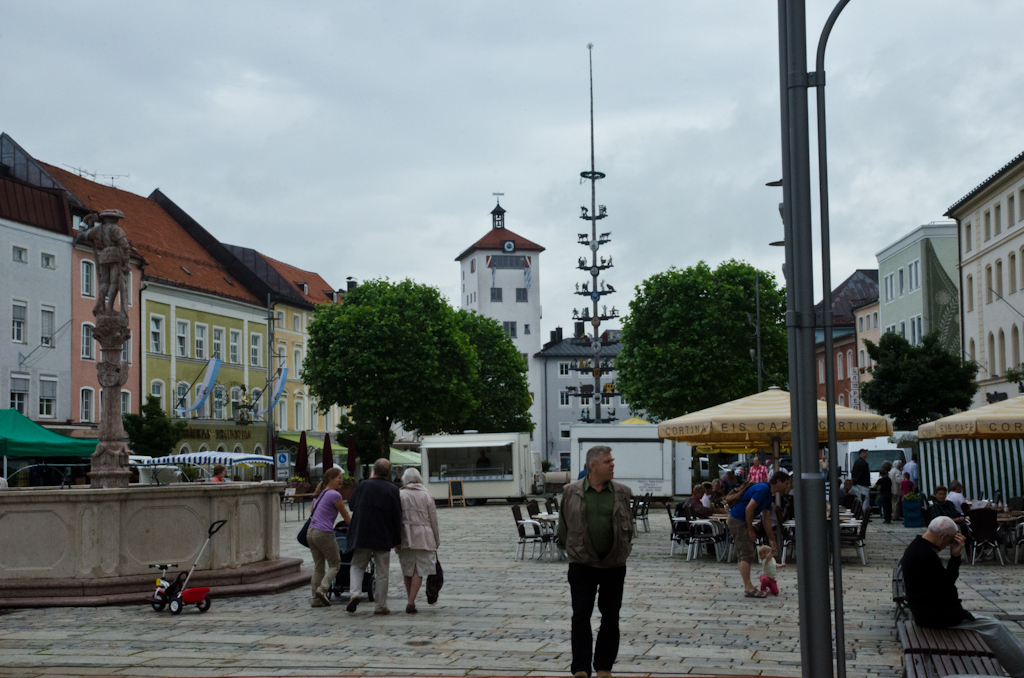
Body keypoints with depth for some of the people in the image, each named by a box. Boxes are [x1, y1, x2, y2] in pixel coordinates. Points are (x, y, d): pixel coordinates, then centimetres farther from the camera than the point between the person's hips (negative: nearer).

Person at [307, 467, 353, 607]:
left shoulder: (319, 494, 16)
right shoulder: (334, 495, -8)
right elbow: (346, 516, 0)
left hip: (311, 532, 8)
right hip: (324, 534, -8)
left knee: (318, 566, 12)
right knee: (335, 564, 5)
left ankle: (316, 600, 9)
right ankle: (322, 589, -13)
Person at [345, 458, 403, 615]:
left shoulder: (363, 485, -1)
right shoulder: (392, 490, -4)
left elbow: (351, 505, 12)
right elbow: (397, 517, -4)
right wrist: (397, 540, 3)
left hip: (361, 534, 1)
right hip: (383, 537, -1)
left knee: (358, 566, 14)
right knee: (382, 572, 7)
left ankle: (354, 593, -11)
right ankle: (380, 605, 9)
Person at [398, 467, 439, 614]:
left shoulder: (399, 495, 2)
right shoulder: (426, 495, 4)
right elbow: (433, 519, 6)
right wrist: (436, 540, 14)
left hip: (405, 537, 1)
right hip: (423, 536, -1)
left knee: (407, 571, 12)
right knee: (419, 571, -1)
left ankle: (411, 601, 16)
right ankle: (411, 602, -12)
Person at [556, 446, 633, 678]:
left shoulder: (622, 493, 3)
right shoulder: (572, 492, -1)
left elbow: (628, 526, 11)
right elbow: (563, 527, 7)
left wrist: (621, 551, 9)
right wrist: (572, 551, 8)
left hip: (614, 566, 2)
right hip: (582, 565, -2)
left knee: (610, 616, 7)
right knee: (581, 615, -2)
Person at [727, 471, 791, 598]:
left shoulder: (768, 494, 15)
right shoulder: (763, 489, -17)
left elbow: (766, 520, 19)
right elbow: (749, 508, -23)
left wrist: (773, 541, 21)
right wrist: (751, 530, -15)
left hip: (740, 520, 11)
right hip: (737, 519, -11)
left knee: (743, 556, 13)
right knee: (747, 555, -9)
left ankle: (748, 587, 18)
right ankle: (749, 589, -7)